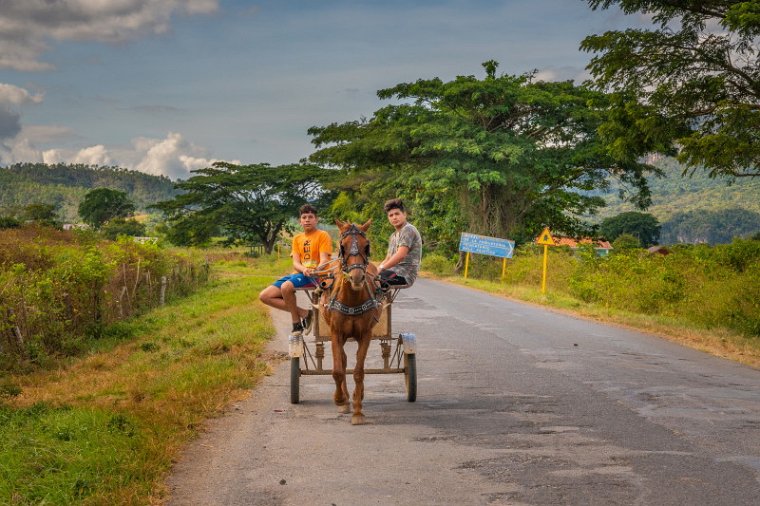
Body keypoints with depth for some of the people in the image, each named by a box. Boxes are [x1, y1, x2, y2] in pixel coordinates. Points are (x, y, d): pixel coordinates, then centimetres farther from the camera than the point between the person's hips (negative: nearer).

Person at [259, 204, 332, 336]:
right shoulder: (297, 239, 15)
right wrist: (304, 269, -20)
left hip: (316, 275, -7)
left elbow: (324, 260, -11)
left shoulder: (323, 235, -1)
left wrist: (316, 271, -33)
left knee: (286, 286, -36)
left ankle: (296, 322, -16)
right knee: (264, 296, -8)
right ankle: (304, 313, -11)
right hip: (300, 273, 7)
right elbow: (296, 263, 4)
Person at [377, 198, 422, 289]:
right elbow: (388, 259, 22)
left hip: (404, 274, -9)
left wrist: (381, 268, -17)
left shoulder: (408, 230, -8)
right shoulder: (393, 236, 23)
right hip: (394, 272, 9)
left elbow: (400, 256, -19)